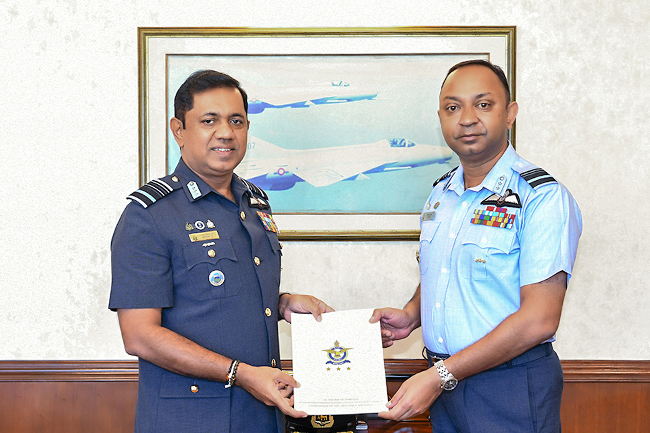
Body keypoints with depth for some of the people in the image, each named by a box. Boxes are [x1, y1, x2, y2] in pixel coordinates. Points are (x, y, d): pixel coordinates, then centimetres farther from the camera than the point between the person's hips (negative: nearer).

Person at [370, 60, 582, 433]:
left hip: (510, 388, -6)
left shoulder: (544, 198, -16)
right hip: (445, 379, 6)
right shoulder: (441, 193, 8)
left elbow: (538, 319, -22)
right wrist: (411, 315, 0)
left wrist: (440, 375, -23)